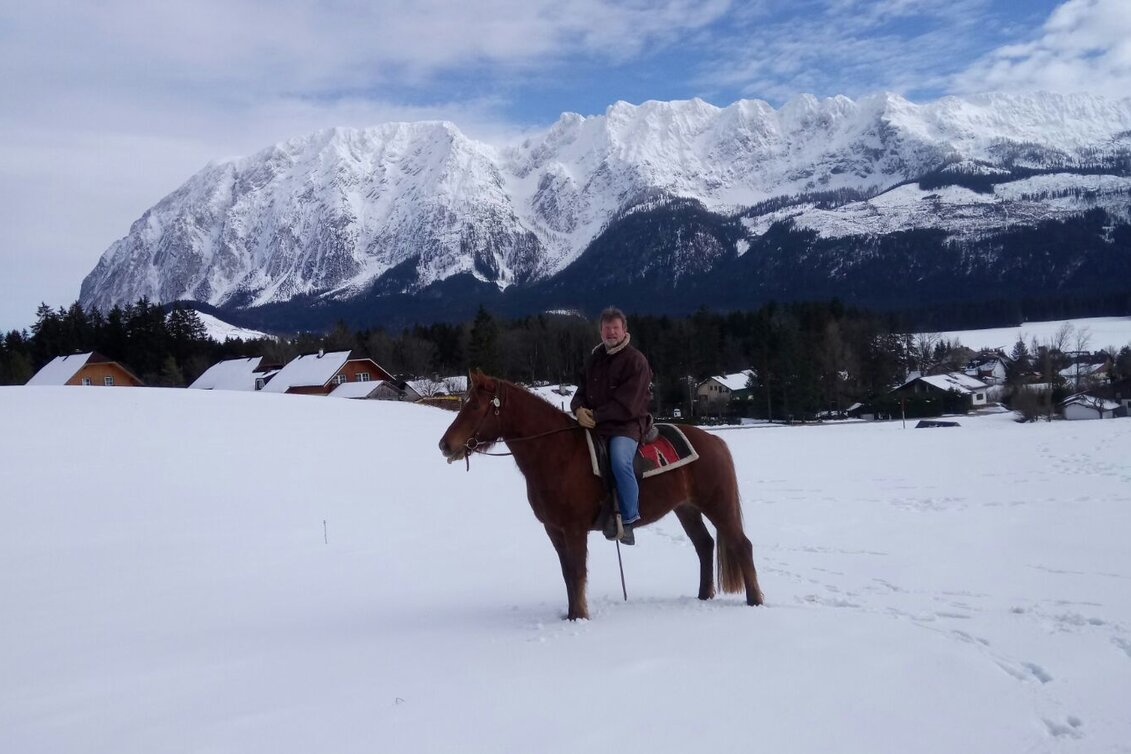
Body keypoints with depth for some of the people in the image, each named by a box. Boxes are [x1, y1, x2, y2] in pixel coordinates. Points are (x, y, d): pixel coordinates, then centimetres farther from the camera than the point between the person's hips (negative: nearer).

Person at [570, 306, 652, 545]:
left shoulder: (635, 360, -8)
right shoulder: (594, 359, 15)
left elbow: (627, 405, -16)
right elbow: (582, 389, 16)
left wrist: (597, 416, -19)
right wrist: (579, 409, -8)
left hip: (626, 424, -8)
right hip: (593, 423, 8)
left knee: (619, 460, -33)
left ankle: (628, 519, -22)